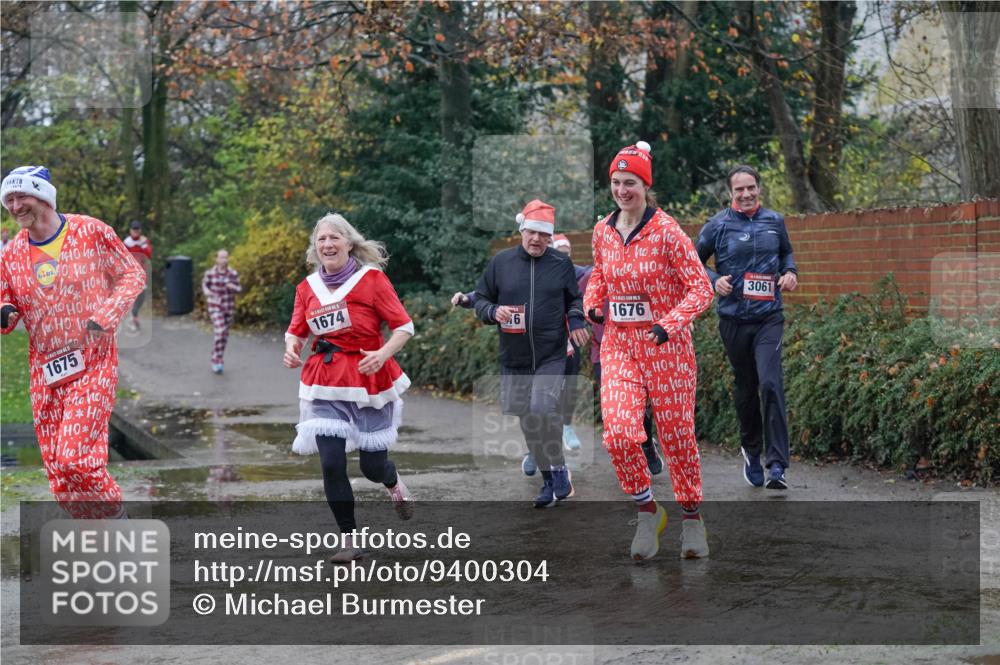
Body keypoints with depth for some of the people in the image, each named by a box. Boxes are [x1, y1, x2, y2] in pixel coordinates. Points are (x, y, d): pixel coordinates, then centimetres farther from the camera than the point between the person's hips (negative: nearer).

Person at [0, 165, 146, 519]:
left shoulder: (91, 232, -5)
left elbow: (133, 274, 2)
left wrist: (108, 313, -14)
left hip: (93, 364, -5)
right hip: (45, 372, 5)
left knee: (74, 459, -18)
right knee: (57, 472, 3)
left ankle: (120, 519, 6)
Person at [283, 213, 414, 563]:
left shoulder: (371, 278, -6)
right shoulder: (308, 287, 5)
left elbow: (404, 326, -6)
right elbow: (296, 330, 12)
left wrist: (383, 353, -23)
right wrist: (291, 347, -11)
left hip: (369, 380, -2)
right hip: (324, 385, 3)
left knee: (373, 466, 4)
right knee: (331, 464, -9)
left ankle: (394, 483, 43)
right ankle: (350, 540, 5)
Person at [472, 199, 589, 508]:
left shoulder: (561, 263, 2)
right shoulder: (500, 262, 2)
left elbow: (574, 299, 16)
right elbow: (480, 299, 9)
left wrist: (576, 321, -4)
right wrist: (494, 312, -13)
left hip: (551, 357, -3)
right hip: (513, 360, 3)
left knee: (543, 407, -23)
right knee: (524, 419, 7)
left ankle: (558, 472, -8)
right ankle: (551, 479, 21)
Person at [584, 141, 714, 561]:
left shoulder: (666, 231, -11)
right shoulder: (603, 231, 4)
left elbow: (701, 288, -11)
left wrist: (670, 323, -23)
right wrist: (593, 304, 3)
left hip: (666, 348, -3)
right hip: (618, 347, 3)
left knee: (677, 435, 5)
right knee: (618, 433, -13)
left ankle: (691, 514, 25)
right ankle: (647, 509, 8)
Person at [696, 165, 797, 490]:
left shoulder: (774, 221, 5)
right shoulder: (718, 225, -2)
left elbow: (786, 253, 22)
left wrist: (790, 271, 2)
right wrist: (714, 280, -11)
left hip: (769, 317, 0)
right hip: (734, 319, 0)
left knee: (770, 384, -16)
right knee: (745, 388, 12)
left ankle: (777, 466, -17)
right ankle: (751, 451, 33)